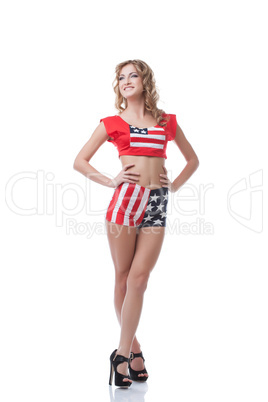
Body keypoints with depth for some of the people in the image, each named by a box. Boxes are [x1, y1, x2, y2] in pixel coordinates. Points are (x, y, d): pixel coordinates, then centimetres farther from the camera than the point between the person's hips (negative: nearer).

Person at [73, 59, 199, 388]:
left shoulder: (167, 122, 14)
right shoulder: (113, 123, 8)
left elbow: (192, 159, 24)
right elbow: (79, 161, 9)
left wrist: (175, 185, 10)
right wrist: (109, 181, -1)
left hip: (157, 203, 1)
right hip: (126, 199, -1)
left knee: (139, 278, -6)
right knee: (123, 278, 1)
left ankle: (122, 353, 0)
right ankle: (133, 349, 15)